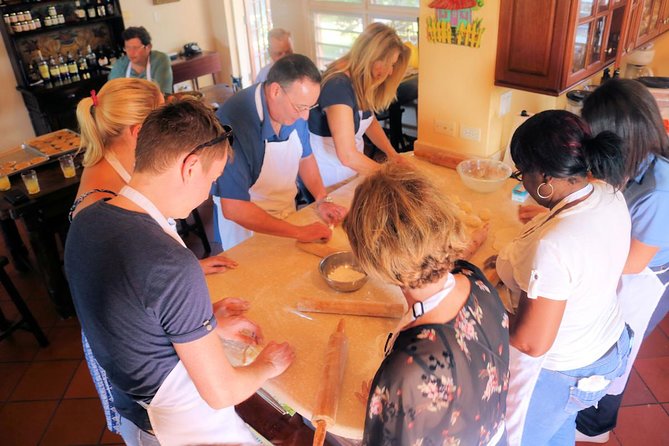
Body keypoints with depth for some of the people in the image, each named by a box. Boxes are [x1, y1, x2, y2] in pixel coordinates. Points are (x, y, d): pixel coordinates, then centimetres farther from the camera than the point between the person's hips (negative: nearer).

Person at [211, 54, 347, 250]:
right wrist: (299, 232, -31)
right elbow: (233, 208, -33)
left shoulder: (293, 108, -14)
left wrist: (322, 200, -10)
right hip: (245, 219, -6)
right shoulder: (234, 122, -33)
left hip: (287, 209, 6)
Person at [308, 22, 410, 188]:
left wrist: (392, 153, -3)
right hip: (325, 179, -8)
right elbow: (347, 155, -34)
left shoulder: (362, 81, -2)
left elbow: (370, 121, 13)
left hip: (351, 171, 8)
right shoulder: (337, 86, -29)